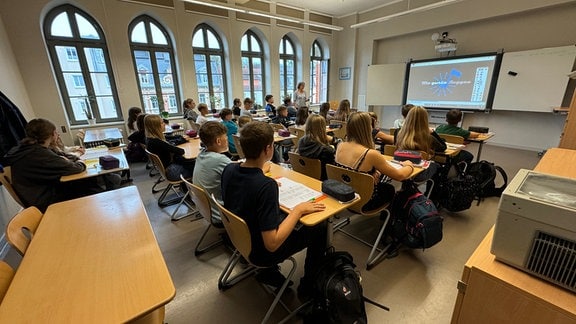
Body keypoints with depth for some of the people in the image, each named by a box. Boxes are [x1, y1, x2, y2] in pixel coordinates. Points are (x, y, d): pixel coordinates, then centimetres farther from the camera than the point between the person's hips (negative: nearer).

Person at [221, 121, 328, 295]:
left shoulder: (228, 169, -13)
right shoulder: (266, 186, -35)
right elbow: (272, 244, -32)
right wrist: (298, 210, -23)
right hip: (263, 252, -7)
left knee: (282, 212, 28)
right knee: (320, 226, 4)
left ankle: (268, 270, 29)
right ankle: (308, 285, 23)